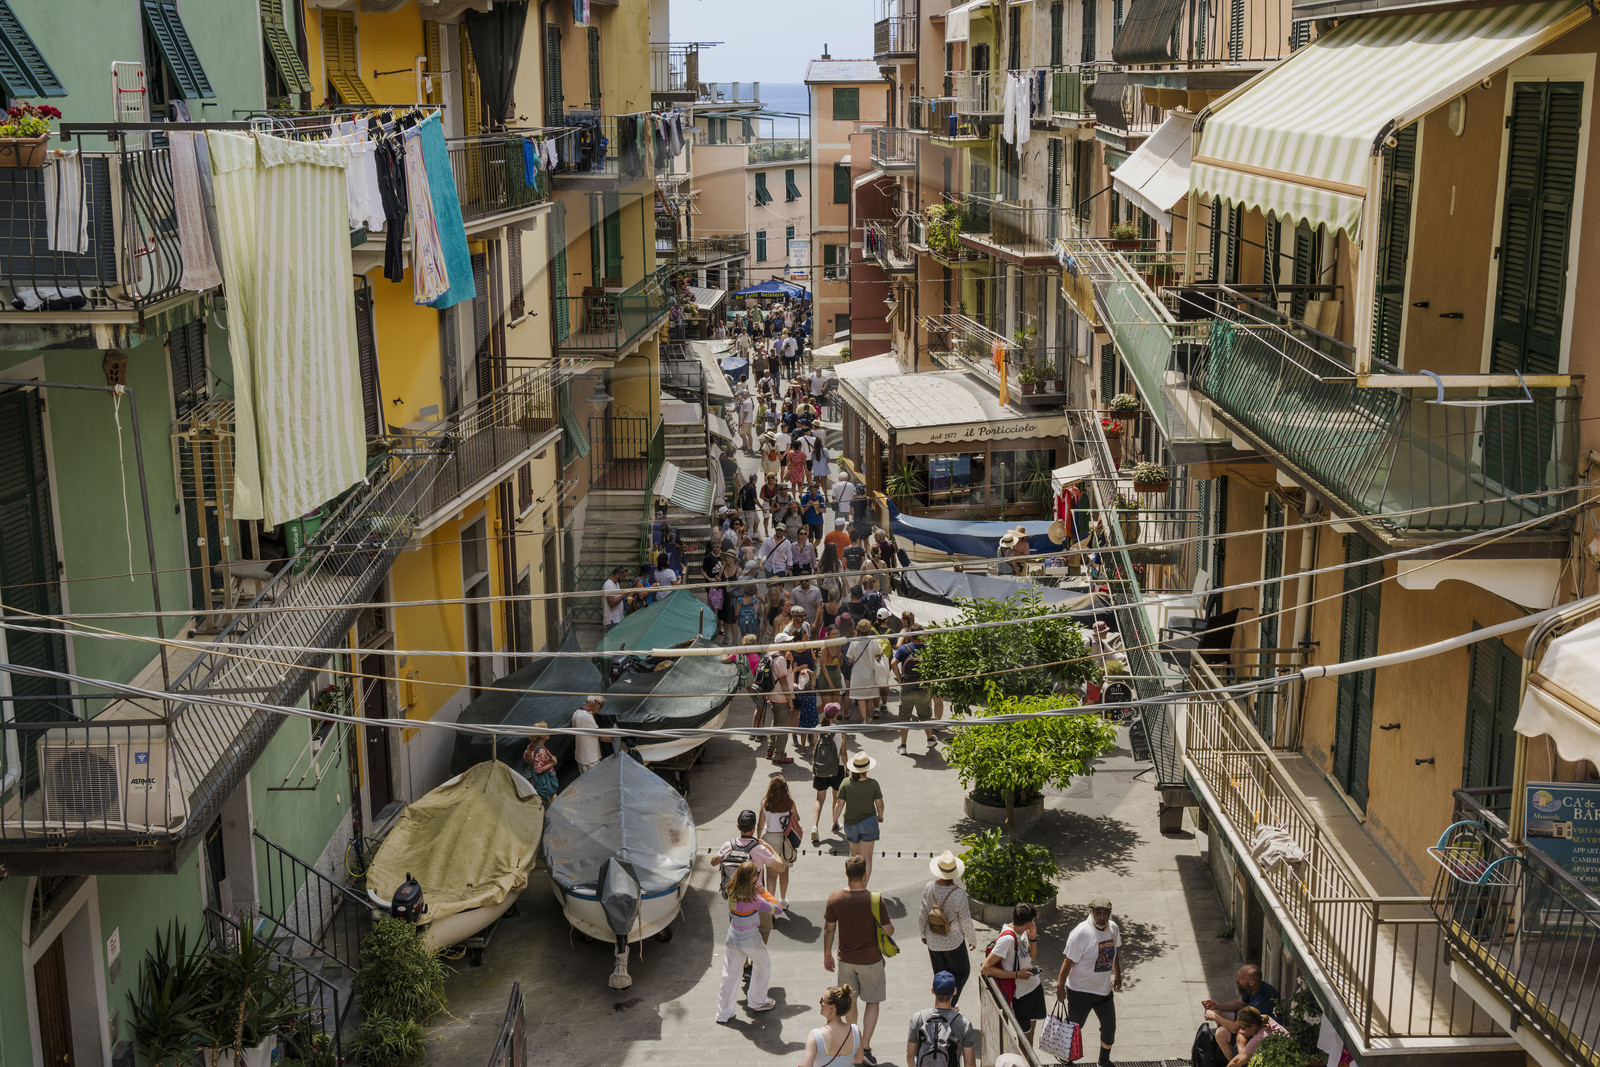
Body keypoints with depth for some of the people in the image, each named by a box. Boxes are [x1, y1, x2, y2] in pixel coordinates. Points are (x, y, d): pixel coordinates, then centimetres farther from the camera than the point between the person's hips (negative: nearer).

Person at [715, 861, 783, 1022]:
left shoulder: (731, 892, -10)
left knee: (730, 974, 15)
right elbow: (778, 909, -20)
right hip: (750, 939, -5)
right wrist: (763, 892, -12)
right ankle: (757, 1001, 38)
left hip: (732, 937, 5)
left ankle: (724, 1013, 23)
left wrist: (758, 892, 2)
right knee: (763, 965, 24)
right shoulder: (754, 899, -28)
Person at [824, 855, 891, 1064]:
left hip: (845, 959, 3)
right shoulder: (874, 900, -23)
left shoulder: (834, 898, -14)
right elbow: (889, 930, -15)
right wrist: (890, 927, 9)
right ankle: (865, 1046, 8)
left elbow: (829, 930, -3)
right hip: (870, 960, -3)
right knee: (872, 1001, 14)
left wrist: (827, 954, 11)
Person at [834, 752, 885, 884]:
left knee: (854, 851, 26)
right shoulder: (873, 784, -16)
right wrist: (880, 816, 14)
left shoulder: (846, 784, -13)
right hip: (868, 823, -2)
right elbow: (879, 804, -6)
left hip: (850, 824, 2)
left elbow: (839, 804, -9)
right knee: (866, 858, 2)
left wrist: (834, 820, 5)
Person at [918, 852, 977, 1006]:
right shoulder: (959, 894, -28)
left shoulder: (928, 888, -17)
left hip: (933, 941, 4)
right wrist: (973, 940, 2)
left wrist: (923, 933, 15)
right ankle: (949, 1003, 7)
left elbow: (922, 914, -4)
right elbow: (966, 922, -16)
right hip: (953, 942, -4)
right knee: (962, 972, 19)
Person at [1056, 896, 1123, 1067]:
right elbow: (1068, 961, -20)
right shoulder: (1080, 933, -25)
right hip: (1080, 990, -6)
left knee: (1109, 1027, 14)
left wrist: (1117, 975, 23)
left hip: (1104, 989, 6)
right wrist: (1060, 986, -17)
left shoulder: (1113, 928, -4)